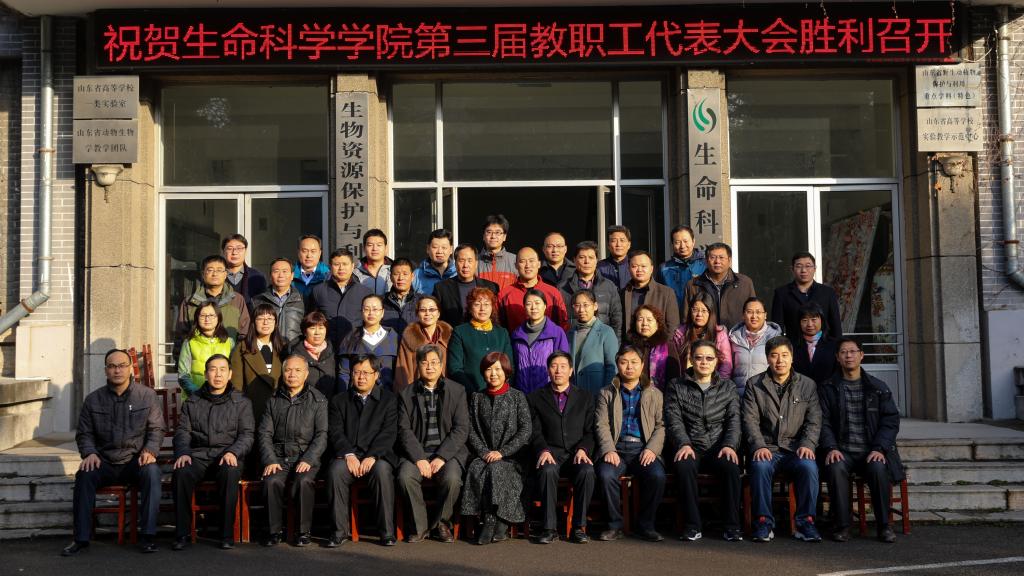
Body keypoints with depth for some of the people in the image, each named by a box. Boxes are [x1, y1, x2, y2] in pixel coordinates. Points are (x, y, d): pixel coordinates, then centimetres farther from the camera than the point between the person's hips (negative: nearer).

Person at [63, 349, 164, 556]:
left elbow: (156, 429, 3)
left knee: (152, 472, -33)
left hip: (136, 460, -2)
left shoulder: (147, 395, 3)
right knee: (84, 475, -29)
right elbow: (84, 434, 10)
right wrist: (89, 453, -10)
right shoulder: (93, 399, 7)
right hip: (104, 461, 2)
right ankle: (81, 538, -19)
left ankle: (148, 535, -26)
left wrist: (150, 450, -15)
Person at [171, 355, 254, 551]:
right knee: (182, 472, -31)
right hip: (198, 455, 2)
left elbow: (247, 435, 5)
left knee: (230, 473, -35)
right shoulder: (192, 402, 18)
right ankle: (182, 533, -21)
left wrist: (233, 452, -15)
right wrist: (183, 452, -11)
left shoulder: (242, 403, 13)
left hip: (227, 456, -1)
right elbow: (182, 431, 10)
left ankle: (227, 534, -26)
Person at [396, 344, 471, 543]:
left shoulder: (457, 391, 6)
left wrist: (441, 457, -13)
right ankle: (420, 525, -6)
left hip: (449, 452, -1)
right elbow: (404, 430, 0)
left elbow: (461, 429, -2)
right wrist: (419, 458, -15)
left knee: (452, 479, -30)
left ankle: (441, 523, -2)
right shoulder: (406, 394, 9)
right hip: (417, 452, 1)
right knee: (405, 476, -29)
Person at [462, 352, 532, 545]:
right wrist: (483, 452, -9)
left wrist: (502, 452, -12)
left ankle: (495, 521, -23)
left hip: (511, 457, -2)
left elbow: (525, 431, -2)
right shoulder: (477, 399, 15)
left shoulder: (517, 397, 6)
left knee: (495, 469, -33)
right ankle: (493, 521, -27)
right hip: (483, 456, 2)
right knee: (475, 470, -30)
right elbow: (471, 431, 9)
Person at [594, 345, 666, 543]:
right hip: (616, 448, 0)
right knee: (605, 475, -30)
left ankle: (646, 525, -9)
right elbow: (601, 425, 4)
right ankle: (615, 525, -12)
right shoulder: (606, 393, 16)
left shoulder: (654, 394, 18)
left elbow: (661, 426, 7)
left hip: (643, 449, 0)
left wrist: (652, 448, -11)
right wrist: (608, 450, -13)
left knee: (658, 476, -29)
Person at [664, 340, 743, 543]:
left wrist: (729, 445, -13)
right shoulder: (676, 387, 11)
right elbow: (674, 420, 0)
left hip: (719, 448, 1)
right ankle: (692, 526, -25)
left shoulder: (727, 387, 15)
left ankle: (731, 526, -21)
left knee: (731, 467, -32)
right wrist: (684, 444, -17)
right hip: (690, 448, -1)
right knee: (684, 466, -34)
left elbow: (734, 420, 6)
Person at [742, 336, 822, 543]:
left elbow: (814, 421, 6)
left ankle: (805, 522, -17)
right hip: (767, 448, -1)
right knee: (760, 466, -34)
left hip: (796, 448, 1)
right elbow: (750, 420, 1)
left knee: (809, 466, -32)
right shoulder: (754, 385, 10)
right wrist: (759, 446, -15)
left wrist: (807, 445, -12)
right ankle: (764, 522, -21)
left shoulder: (807, 385, 13)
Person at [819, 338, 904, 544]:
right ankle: (841, 526, -21)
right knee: (836, 468, -33)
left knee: (878, 468, -32)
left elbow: (891, 421, 6)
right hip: (842, 451, 0)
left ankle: (883, 525, -17)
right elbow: (823, 422, 3)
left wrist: (879, 448, -10)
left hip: (871, 451, 1)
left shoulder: (878, 387, 12)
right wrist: (831, 448, -14)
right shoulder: (827, 388, 10)